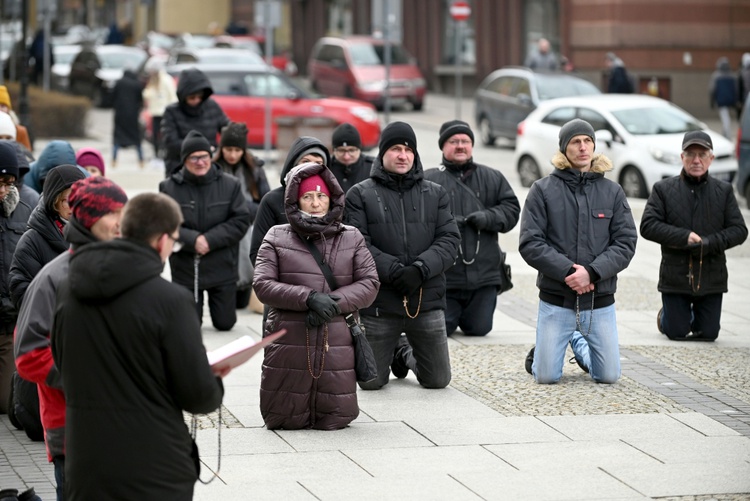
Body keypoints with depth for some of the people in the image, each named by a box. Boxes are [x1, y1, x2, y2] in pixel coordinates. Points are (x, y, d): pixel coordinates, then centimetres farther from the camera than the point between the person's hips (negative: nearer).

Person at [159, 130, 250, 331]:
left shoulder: (230, 184, -3)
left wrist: (210, 239, -17)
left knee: (225, 323, 8)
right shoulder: (169, 187, -6)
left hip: (222, 268, 1)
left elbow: (241, 221, -7)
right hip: (185, 270, -1)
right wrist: (193, 240, -23)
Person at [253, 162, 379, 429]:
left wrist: (334, 302, -15)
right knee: (283, 419, 2)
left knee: (335, 420, 1)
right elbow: (262, 285, -4)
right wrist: (308, 298, -17)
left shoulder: (352, 238, 10)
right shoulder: (277, 237, 5)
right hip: (288, 342, -1)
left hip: (336, 343, 1)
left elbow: (370, 284, 3)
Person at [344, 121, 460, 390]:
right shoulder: (360, 194, 2)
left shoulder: (436, 194, 9)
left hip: (427, 300, 2)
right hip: (379, 303, -2)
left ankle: (406, 353, 37)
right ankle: (393, 352, 38)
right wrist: (393, 271, -20)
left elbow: (449, 241, 0)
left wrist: (421, 269, -17)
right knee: (371, 381, 5)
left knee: (438, 380, 5)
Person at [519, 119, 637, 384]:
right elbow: (530, 243, -7)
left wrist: (592, 272, -17)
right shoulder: (543, 190, -1)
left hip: (600, 302, 2)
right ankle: (541, 351, 33)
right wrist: (567, 271, -19)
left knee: (608, 376, 5)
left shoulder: (612, 191, 5)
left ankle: (579, 344, 36)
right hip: (556, 300, -2)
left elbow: (626, 243, -2)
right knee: (546, 377, -2)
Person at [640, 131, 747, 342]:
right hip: (675, 276, -1)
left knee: (709, 333, 6)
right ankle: (666, 315, 37)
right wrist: (684, 237, -19)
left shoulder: (724, 191, 4)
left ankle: (696, 317, 40)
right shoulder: (663, 189, 0)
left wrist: (710, 243, -18)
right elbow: (647, 226, -9)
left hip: (711, 277, 1)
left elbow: (739, 230, -1)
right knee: (676, 332, 2)